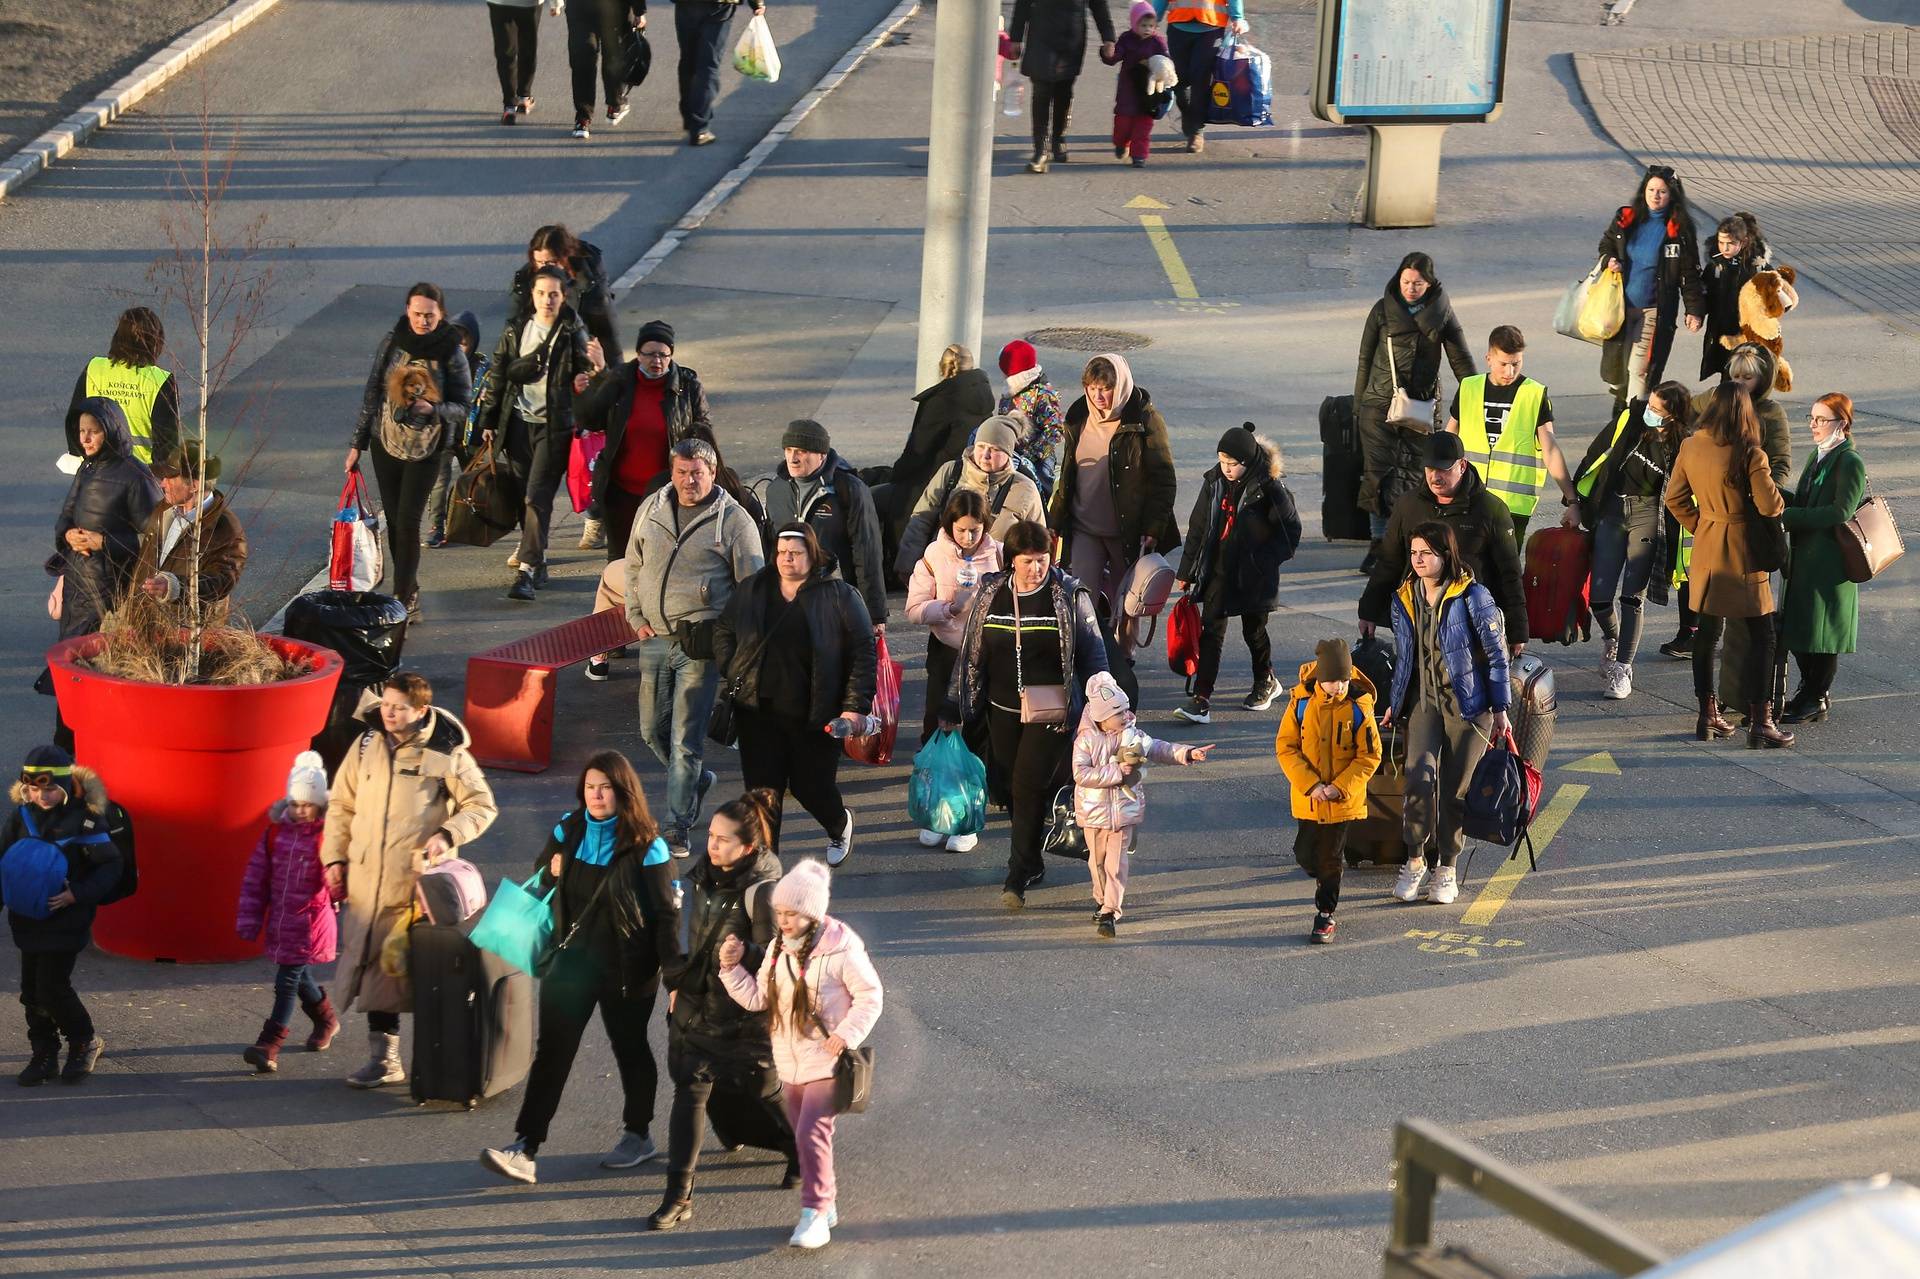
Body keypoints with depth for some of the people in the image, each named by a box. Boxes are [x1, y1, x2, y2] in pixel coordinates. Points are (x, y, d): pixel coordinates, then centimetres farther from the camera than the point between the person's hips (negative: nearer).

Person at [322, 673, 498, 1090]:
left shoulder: (446, 753, -4)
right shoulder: (367, 746, 8)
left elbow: (482, 805, 3)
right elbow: (341, 804, 17)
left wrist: (448, 835, -12)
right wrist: (335, 857, 10)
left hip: (418, 883, -4)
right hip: (366, 880, 4)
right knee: (373, 965, 5)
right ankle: (383, 1058, 13)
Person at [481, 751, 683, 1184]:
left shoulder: (645, 846, -12)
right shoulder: (568, 830, 3)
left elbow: (666, 912, -11)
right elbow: (541, 878, 19)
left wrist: (672, 970, -16)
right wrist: (552, 872, -5)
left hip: (625, 965, -4)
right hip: (574, 954, 4)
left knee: (629, 1046, 13)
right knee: (552, 1047, -3)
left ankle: (638, 1135, 33)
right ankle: (525, 1148, -9)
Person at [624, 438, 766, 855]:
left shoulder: (733, 520, -5)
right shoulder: (652, 510, 9)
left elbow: (752, 586, -2)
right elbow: (633, 567, 19)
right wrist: (637, 618, 9)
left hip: (700, 647, -5)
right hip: (655, 639, 5)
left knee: (685, 739, -5)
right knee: (653, 731, 13)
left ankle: (678, 829, 1)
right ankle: (697, 779, 41)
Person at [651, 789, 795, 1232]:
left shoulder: (762, 892, -20)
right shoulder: (701, 876, 0)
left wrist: (746, 955, -36)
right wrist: (675, 982, 19)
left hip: (746, 1013, -5)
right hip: (697, 1006, 5)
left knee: (763, 1090, 14)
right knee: (691, 1091, -2)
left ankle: (800, 1153, 43)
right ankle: (679, 1195, 1)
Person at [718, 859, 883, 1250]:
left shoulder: (840, 949, -15)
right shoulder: (778, 949, 5)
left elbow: (871, 995, -10)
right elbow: (758, 998, 5)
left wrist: (847, 1033, -20)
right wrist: (732, 968, -8)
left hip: (825, 1062, -7)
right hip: (790, 1063, 7)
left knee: (811, 1134, -14)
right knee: (806, 1135, 14)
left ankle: (814, 1214, -8)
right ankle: (825, 1205, 28)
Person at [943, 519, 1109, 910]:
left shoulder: (1070, 597, -6)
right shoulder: (990, 596, 3)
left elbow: (1092, 654, 0)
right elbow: (970, 655, 10)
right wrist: (954, 708, 11)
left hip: (1051, 711, -4)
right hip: (1003, 710, 4)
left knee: (1029, 786, -12)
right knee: (1010, 789, 8)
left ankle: (1018, 879, -7)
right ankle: (1031, 862, 26)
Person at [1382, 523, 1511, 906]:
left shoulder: (1471, 596, -10)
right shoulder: (1404, 600, 5)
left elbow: (1496, 652, -5)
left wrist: (1500, 709, -4)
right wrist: (1394, 706, 22)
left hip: (1468, 703, -3)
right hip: (1424, 701, 3)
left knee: (1455, 790, 1)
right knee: (1419, 778, -17)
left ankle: (1447, 869, 18)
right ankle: (1415, 861, -1)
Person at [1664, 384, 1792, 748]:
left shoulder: (1690, 447, -2)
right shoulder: (1750, 454, -19)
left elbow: (1675, 498, 6)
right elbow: (1769, 506, -18)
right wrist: (1782, 501, 3)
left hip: (1706, 551, 6)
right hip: (1742, 553, -6)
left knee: (1707, 632, 15)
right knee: (1761, 636, 1)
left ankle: (1707, 717, 19)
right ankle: (1760, 723, -2)